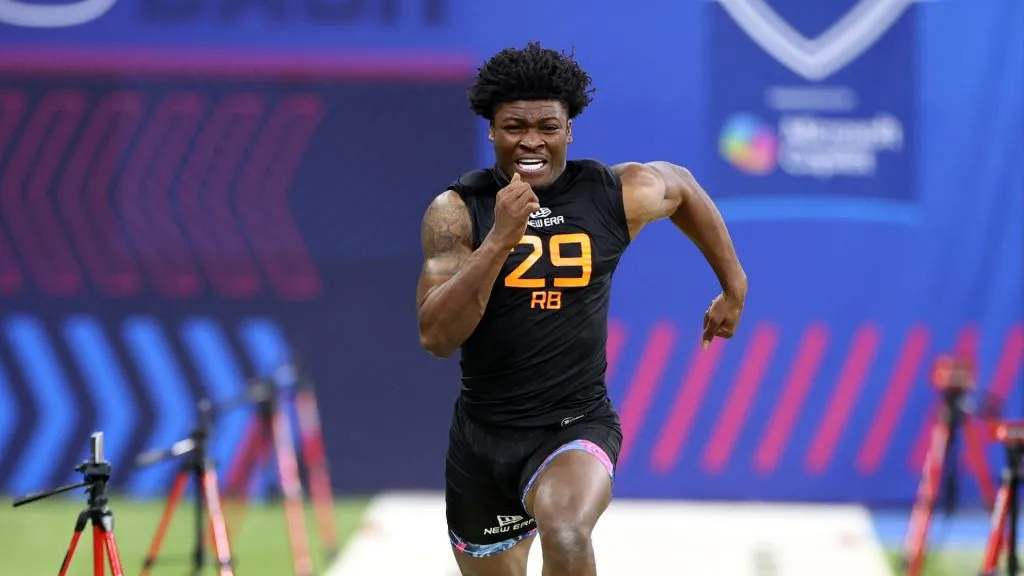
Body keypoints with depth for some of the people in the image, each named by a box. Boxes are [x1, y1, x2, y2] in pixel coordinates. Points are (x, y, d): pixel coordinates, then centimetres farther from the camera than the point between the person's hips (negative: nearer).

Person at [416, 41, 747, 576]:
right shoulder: (457, 211, -10)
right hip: (482, 432, 2)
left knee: (565, 533, -35)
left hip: (576, 426, -2)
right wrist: (500, 238, -30)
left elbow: (682, 186, 19)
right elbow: (436, 336, -21)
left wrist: (734, 288, 24)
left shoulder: (617, 195, -6)